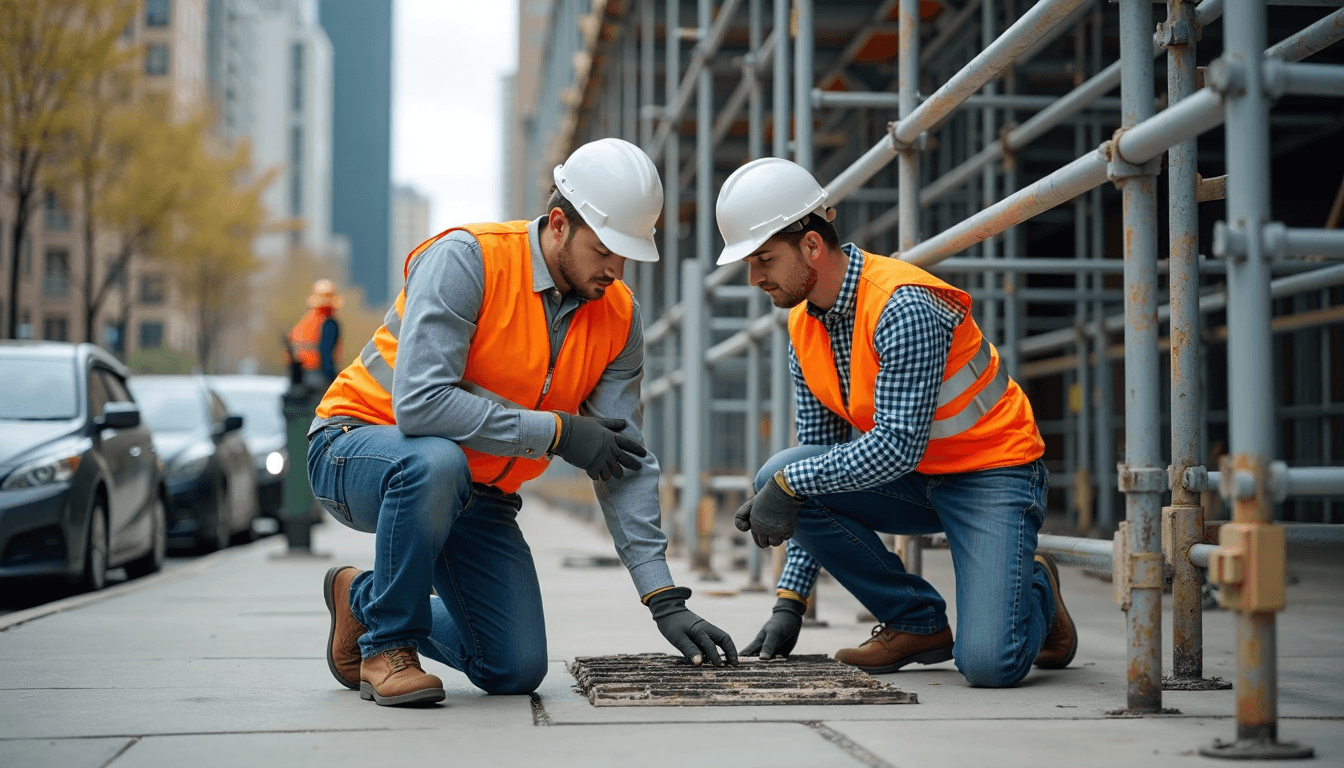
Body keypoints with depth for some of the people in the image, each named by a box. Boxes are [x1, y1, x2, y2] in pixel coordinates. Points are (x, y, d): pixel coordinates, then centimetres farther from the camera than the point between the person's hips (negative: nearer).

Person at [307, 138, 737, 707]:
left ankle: (363, 599, 24)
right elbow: (419, 404, -34)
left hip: (472, 491, 6)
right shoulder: (466, 259, -24)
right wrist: (556, 431, -28)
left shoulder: (619, 318, -6)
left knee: (517, 671, -1)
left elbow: (626, 462, -6)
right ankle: (387, 643, -15)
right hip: (362, 445, -6)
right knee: (437, 462, -41)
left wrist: (666, 602, -14)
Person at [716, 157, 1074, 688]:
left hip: (993, 471, -8)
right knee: (777, 478, -18)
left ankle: (1034, 592, 14)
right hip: (912, 482, 8)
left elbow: (900, 445, -30)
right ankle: (918, 624, -1)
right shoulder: (804, 327, 0)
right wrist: (791, 601, -2)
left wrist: (791, 485, -27)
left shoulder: (903, 307, -26)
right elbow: (819, 450, 3)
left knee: (989, 665, -25)